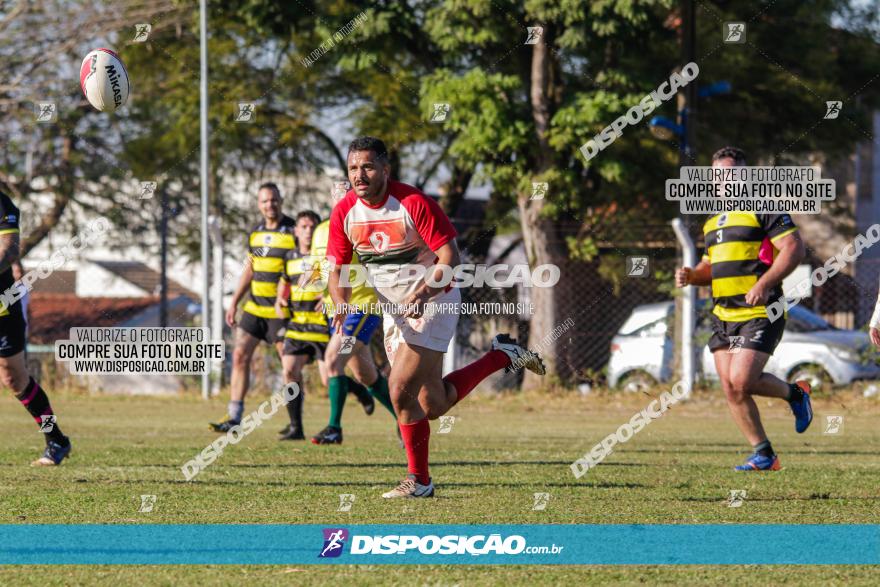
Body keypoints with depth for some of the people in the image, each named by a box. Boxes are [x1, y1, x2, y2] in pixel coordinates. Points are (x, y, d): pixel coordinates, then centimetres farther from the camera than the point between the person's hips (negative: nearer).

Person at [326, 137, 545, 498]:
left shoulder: (413, 203, -21)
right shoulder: (344, 212, -5)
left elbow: (449, 257, -21)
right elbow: (338, 269, 0)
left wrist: (424, 293, -36)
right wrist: (341, 304, -20)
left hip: (433, 303, -7)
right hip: (393, 310, 7)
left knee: (401, 388, -15)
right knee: (433, 405, 5)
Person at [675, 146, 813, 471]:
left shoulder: (763, 207, -6)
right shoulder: (713, 222, 20)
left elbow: (794, 248, -14)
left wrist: (764, 285, -23)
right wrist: (691, 275, 6)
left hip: (760, 314, -8)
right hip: (723, 316, 8)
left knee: (741, 382, -19)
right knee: (730, 388, 0)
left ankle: (795, 393, 9)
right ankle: (764, 456, 10)